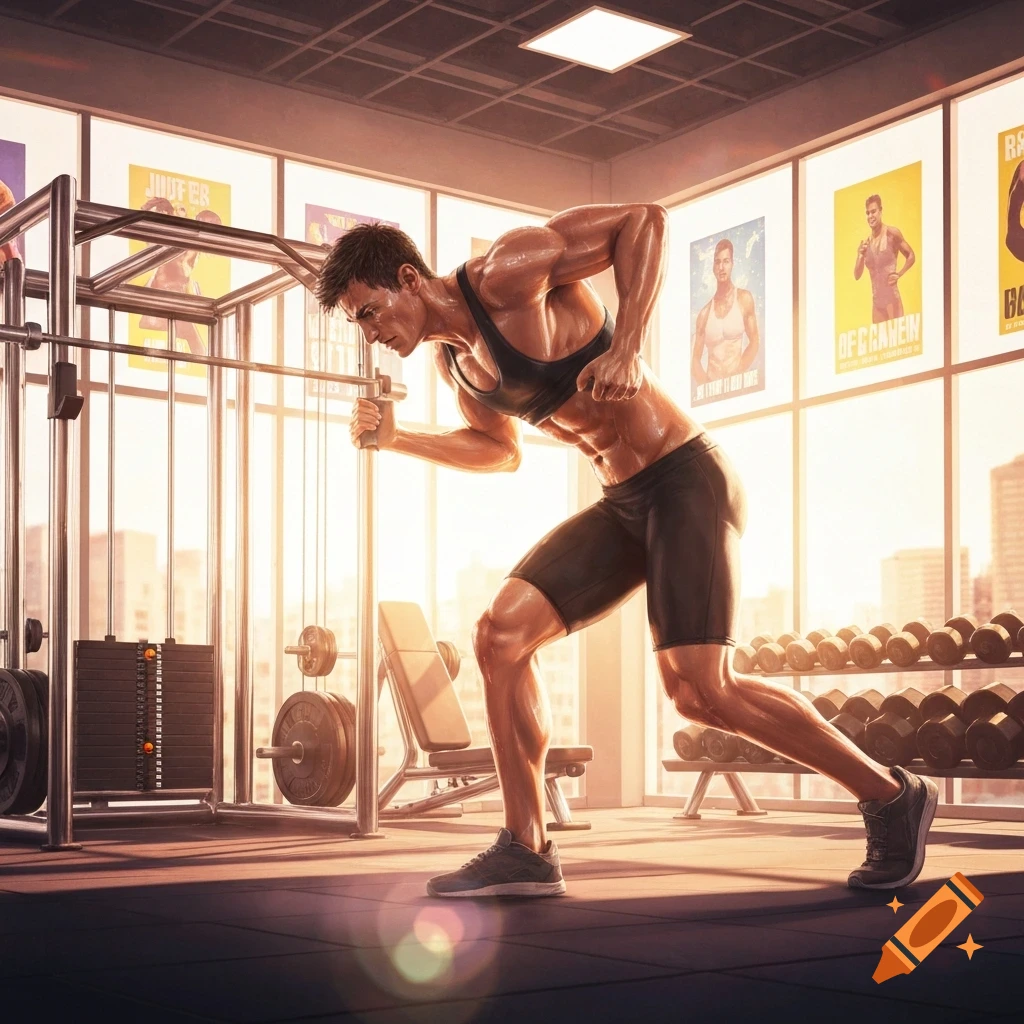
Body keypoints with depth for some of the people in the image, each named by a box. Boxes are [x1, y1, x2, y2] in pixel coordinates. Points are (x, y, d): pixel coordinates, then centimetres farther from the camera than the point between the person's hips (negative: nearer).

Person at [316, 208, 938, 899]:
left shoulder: (506, 274, -14)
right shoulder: (454, 361, 11)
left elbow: (642, 220, -15)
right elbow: (500, 449, 27)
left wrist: (626, 347, -24)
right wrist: (396, 439, 14)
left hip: (685, 480, -9)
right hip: (623, 505, 9)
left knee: (698, 690, -17)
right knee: (500, 635, -3)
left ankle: (893, 797, 1)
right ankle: (527, 852, 3)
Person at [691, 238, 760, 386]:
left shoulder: (744, 298, 3)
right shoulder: (705, 313, 7)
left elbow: (754, 342, 4)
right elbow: (696, 359, 8)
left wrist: (737, 374, -6)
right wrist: (705, 383, -9)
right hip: (712, 383, 1)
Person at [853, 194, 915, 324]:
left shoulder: (892, 234, -5)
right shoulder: (866, 243, 7)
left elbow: (911, 256, 3)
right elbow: (857, 276, 9)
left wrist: (899, 274, -9)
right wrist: (860, 256, -7)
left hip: (892, 298, -5)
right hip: (876, 301, 5)